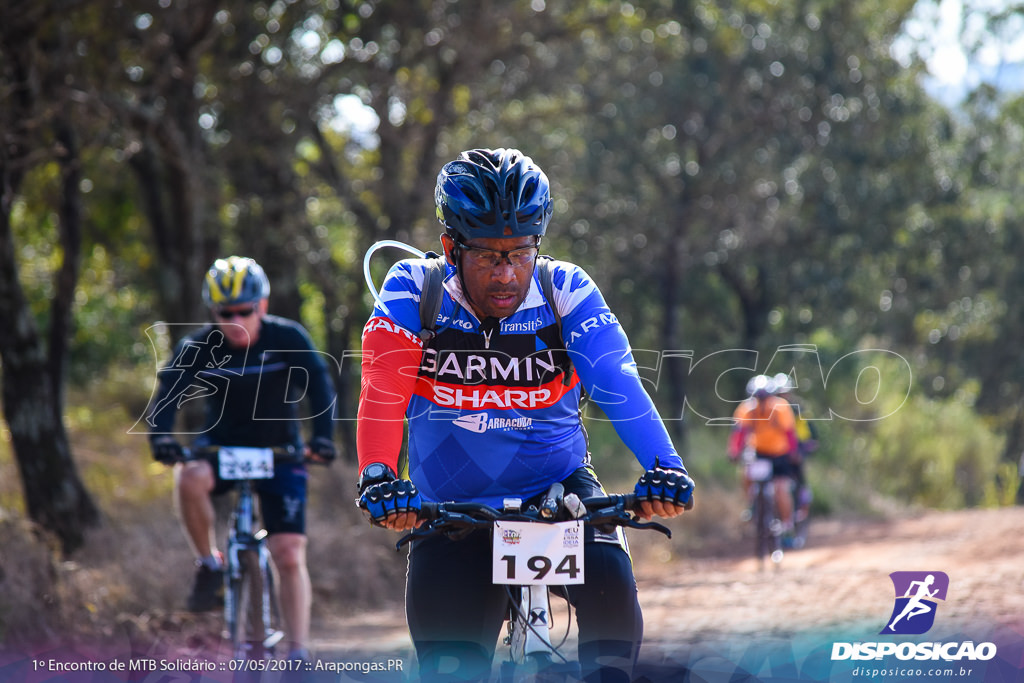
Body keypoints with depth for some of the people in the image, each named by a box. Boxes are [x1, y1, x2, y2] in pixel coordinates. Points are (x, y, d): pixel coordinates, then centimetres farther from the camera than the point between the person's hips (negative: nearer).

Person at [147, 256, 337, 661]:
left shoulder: (288, 338, -16)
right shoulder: (198, 348, -15)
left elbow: (319, 384, -24)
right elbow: (169, 391, -26)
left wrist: (323, 436, -41)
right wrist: (161, 435, -46)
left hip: (279, 452, 0)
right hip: (221, 445, 0)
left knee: (289, 556, -9)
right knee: (190, 478, -36)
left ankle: (299, 656, 0)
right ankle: (209, 565, -13)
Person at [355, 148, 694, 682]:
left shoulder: (566, 293, -10)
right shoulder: (415, 290, -10)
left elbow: (618, 383, -22)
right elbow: (382, 391, -22)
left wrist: (663, 466, -38)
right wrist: (378, 476, -40)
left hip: (558, 487, 0)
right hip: (450, 510, 0)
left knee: (608, 579, -29)